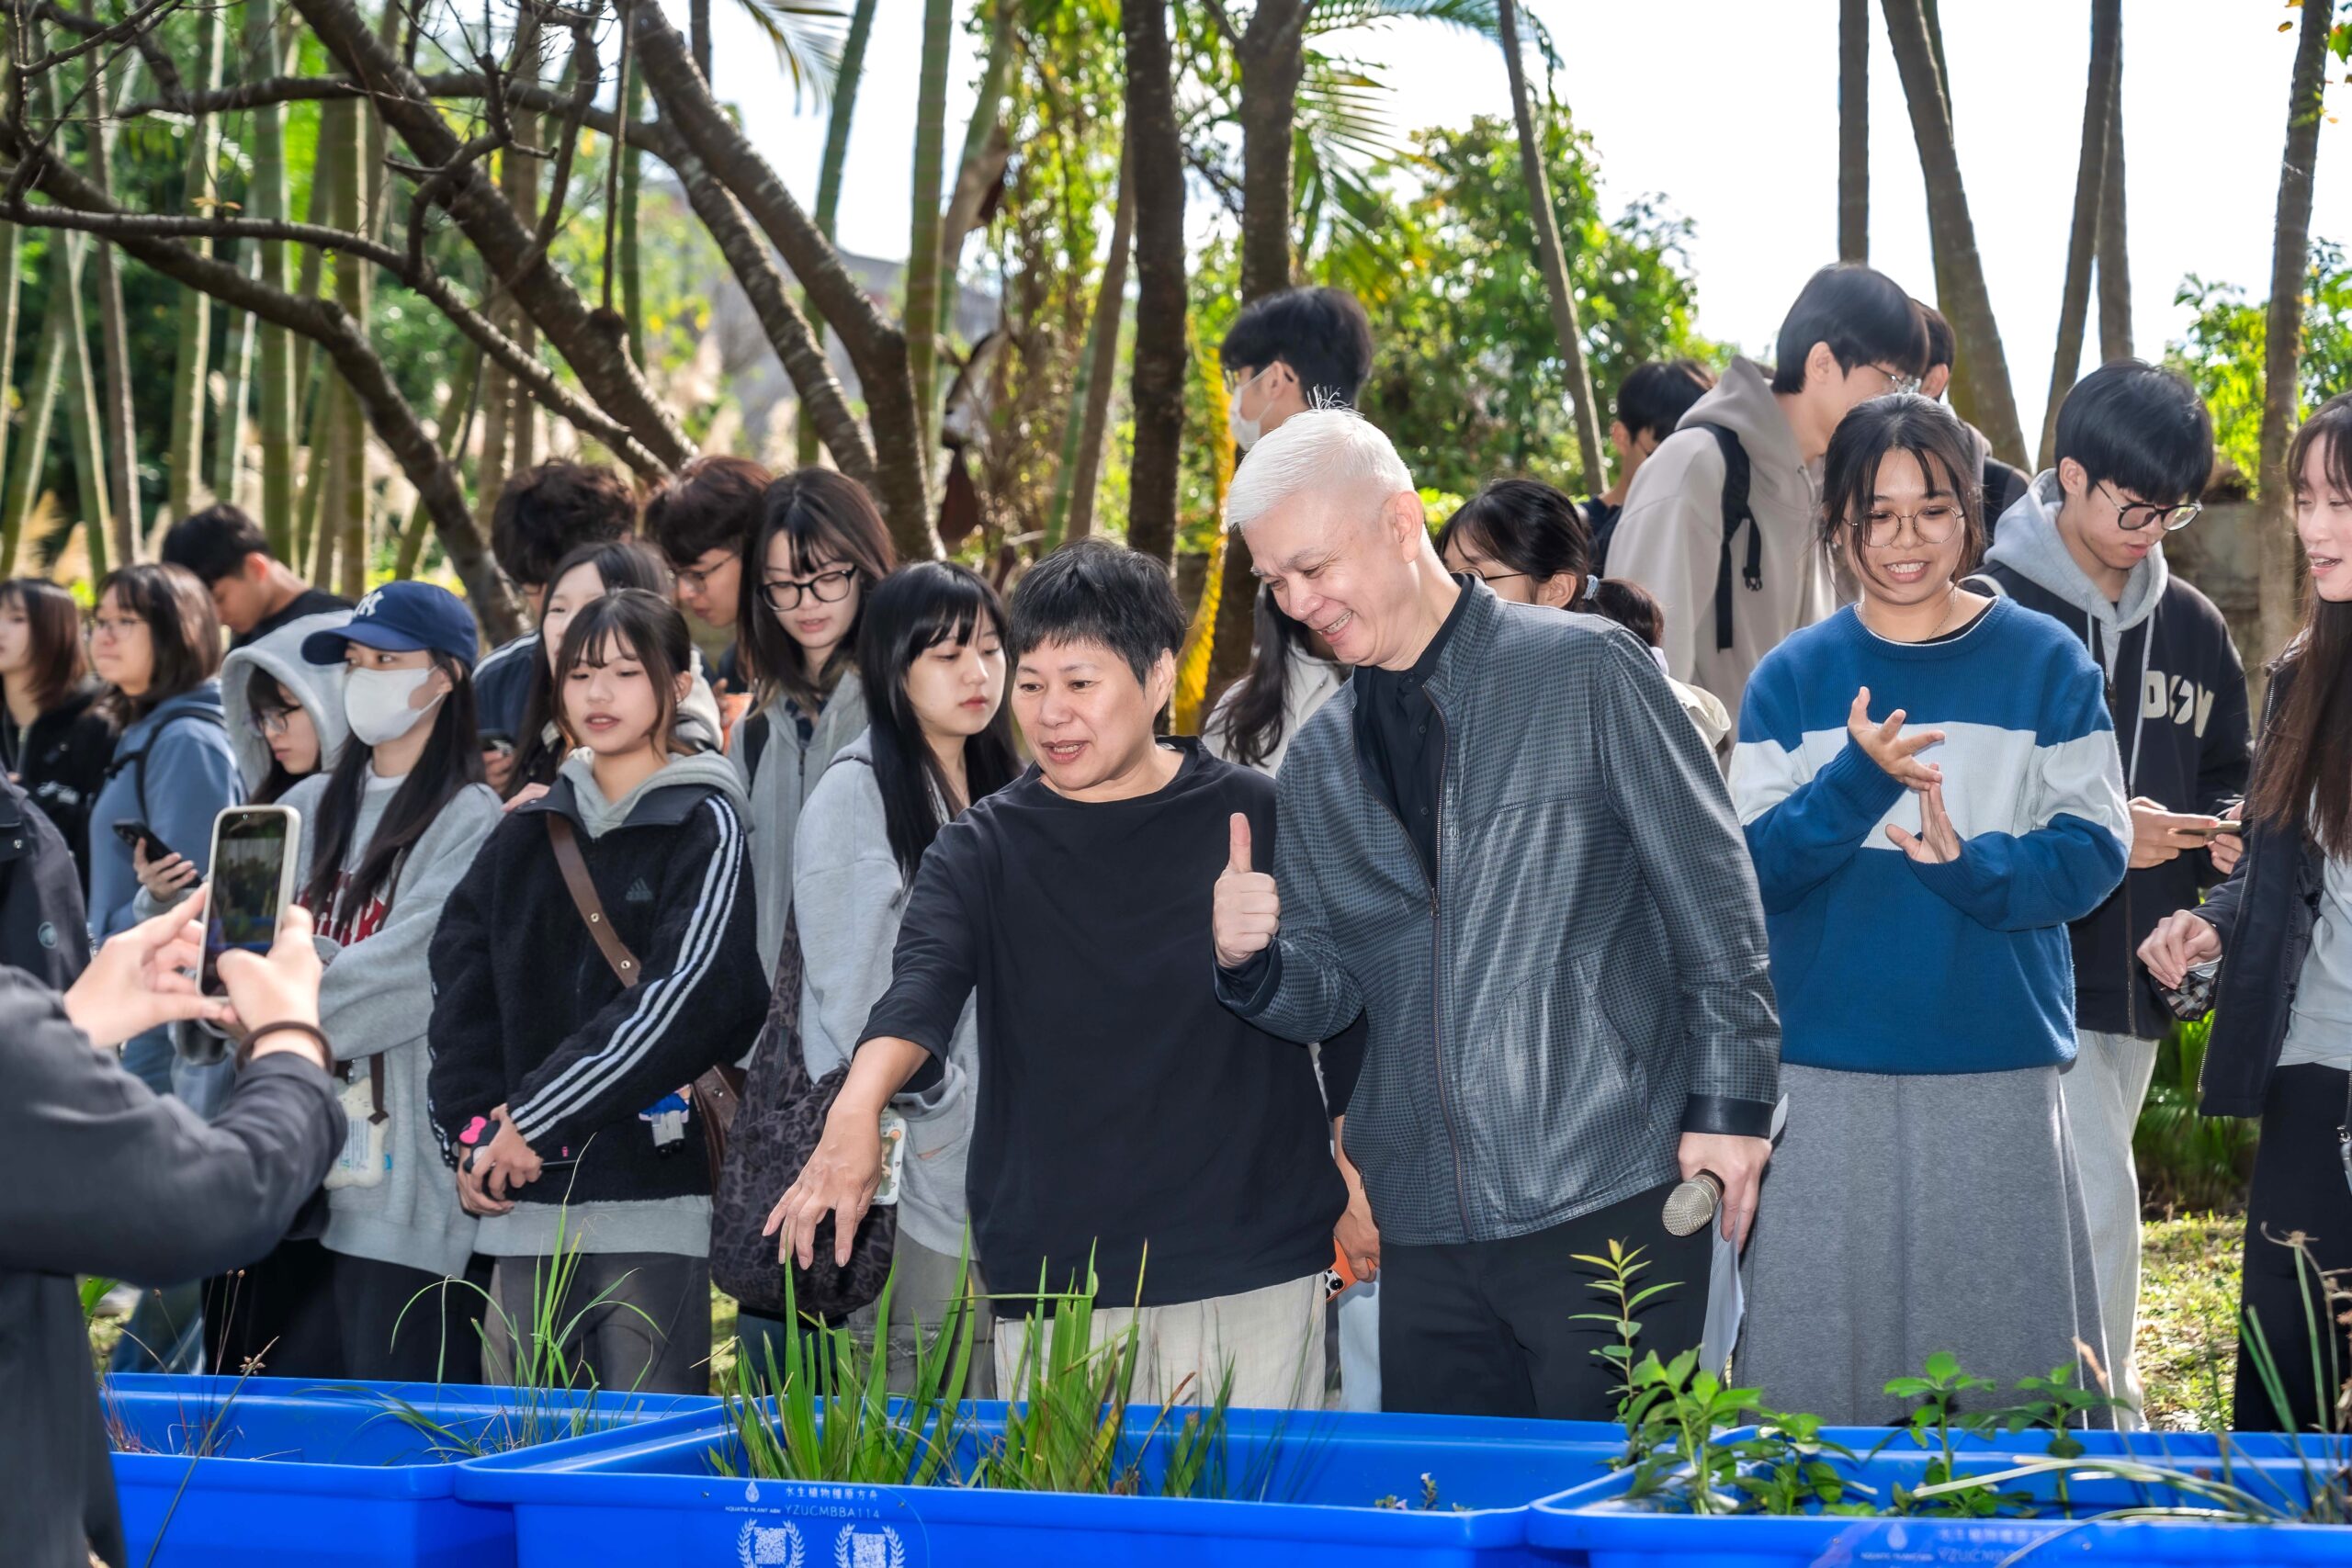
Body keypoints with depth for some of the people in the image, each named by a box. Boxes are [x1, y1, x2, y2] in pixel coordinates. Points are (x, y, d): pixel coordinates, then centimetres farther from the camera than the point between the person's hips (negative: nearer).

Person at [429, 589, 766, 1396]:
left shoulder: (703, 828, 0)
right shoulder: (526, 835, 16)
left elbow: (687, 996, -12)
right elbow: (460, 989, 13)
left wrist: (534, 1118, -14)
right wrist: (471, 1131, -3)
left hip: (651, 1188, -5)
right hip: (528, 1205, 5)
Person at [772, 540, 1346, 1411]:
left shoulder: (1258, 818, 3)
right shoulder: (981, 850, 2)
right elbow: (921, 985, -16)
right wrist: (857, 1110, -35)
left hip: (1257, 1270, 0)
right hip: (1054, 1275, 0)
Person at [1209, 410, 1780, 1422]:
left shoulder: (1584, 672, -1)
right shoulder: (1320, 762, 15)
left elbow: (1712, 896, -1)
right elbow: (1329, 993, 16)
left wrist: (1727, 1101, -6)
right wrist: (1251, 958, -6)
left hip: (1607, 1196, -5)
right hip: (1425, 1232, 5)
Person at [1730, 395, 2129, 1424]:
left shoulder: (2044, 663, 4)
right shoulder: (1793, 678, 6)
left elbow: (2093, 851, 0)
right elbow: (1750, 867, -1)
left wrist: (1971, 864, -18)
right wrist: (1857, 781, -17)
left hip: (2000, 1072, 0)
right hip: (1827, 1069, 1)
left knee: (2003, 1348, 1)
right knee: (1818, 1355, 1)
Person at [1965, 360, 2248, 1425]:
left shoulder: (2191, 628, 12)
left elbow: (2226, 775, 23)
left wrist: (2222, 836, 1)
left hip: (2134, 982, 6)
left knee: (2047, 1221, 12)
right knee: (2096, 1213, -12)